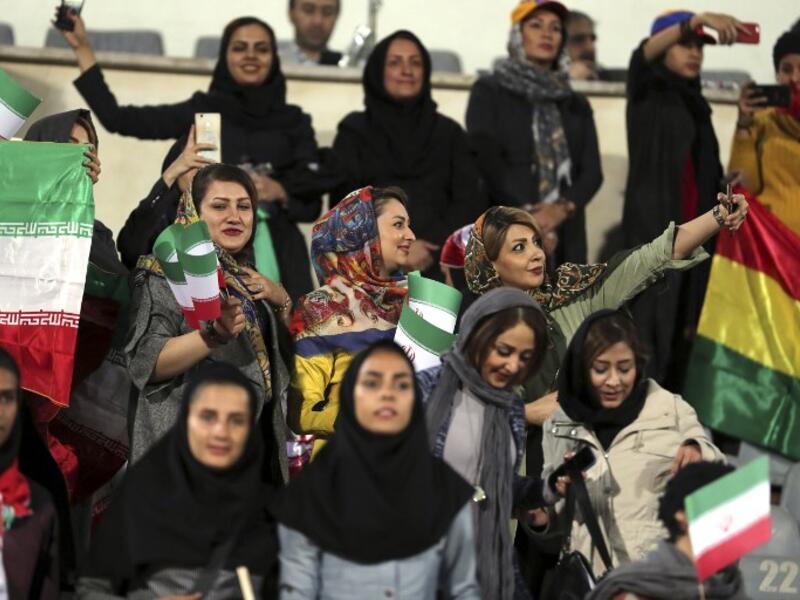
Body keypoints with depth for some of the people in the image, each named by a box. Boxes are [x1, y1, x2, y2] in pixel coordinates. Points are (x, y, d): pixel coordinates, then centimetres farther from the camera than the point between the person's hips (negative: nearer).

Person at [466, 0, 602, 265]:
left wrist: (563, 208, -11)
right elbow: (486, 161, -4)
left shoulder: (576, 105, 21)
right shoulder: (488, 92, 9)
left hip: (565, 239, 4)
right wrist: (524, 215, -15)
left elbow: (592, 170, 9)